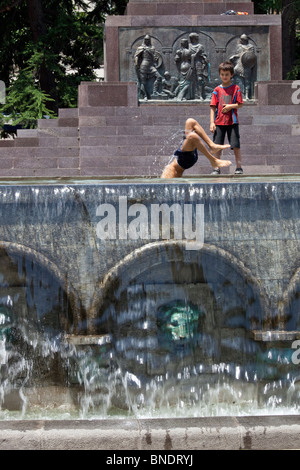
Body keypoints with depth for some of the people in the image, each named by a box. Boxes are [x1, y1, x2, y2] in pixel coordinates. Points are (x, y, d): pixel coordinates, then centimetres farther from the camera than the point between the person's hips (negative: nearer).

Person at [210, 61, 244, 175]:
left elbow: (240, 104, 2)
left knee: (236, 146, -4)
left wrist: (230, 106, -15)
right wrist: (212, 123, -3)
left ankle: (239, 167, 2)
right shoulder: (217, 90, 7)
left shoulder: (236, 88, 3)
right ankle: (216, 168, 7)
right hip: (219, 122, 2)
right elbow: (213, 107, 4)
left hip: (232, 122, -2)